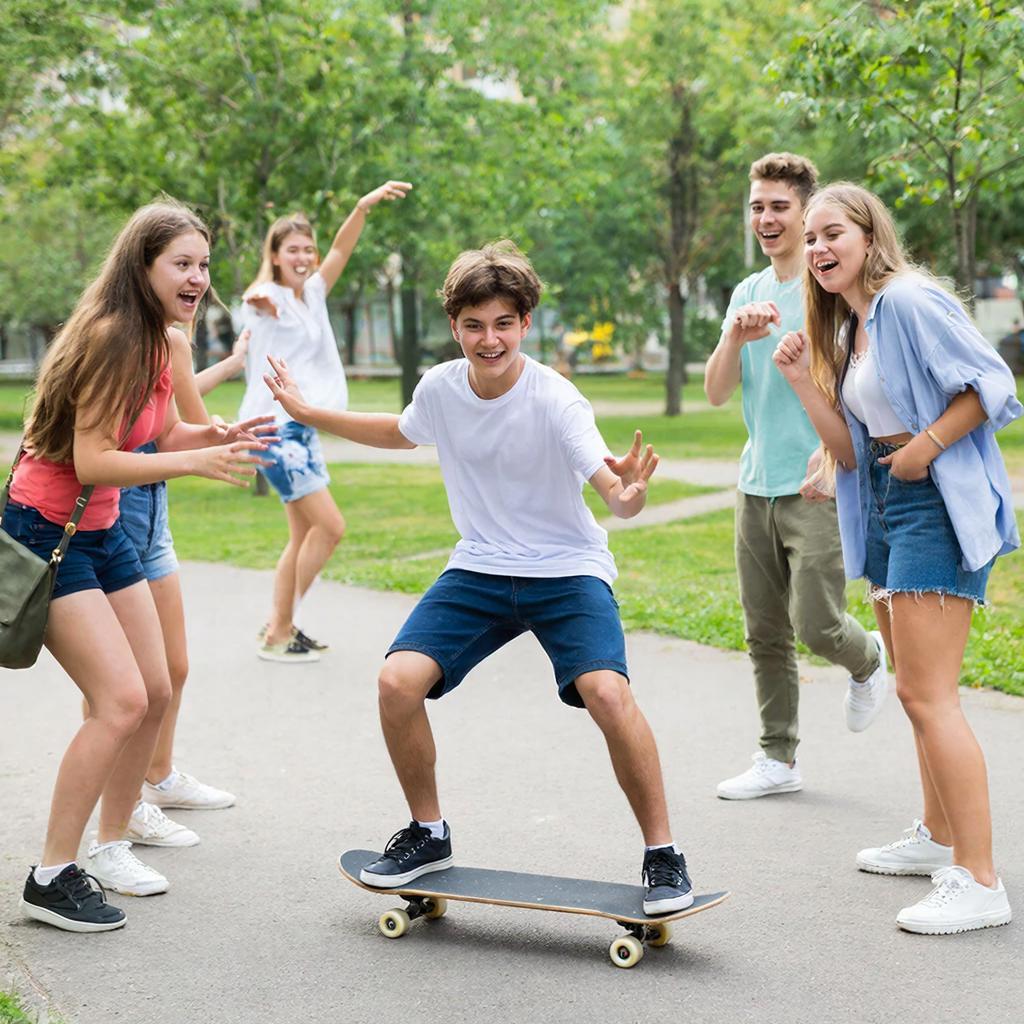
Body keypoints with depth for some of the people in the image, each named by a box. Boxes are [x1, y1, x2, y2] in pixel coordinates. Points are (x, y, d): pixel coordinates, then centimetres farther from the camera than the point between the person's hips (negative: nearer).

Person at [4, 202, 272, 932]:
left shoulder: (159, 343, 4)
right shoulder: (108, 337, -23)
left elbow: (163, 434, 10)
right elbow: (91, 462, -27)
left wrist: (217, 435, -9)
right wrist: (194, 463, -32)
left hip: (102, 530, 9)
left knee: (156, 693, 10)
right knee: (120, 700, -16)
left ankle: (112, 846, 25)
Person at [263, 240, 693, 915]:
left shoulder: (555, 401, -21)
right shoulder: (440, 388, -6)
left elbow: (616, 496, -30)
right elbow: (403, 434, 19)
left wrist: (629, 494, -53)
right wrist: (310, 415, 18)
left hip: (568, 569, -4)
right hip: (480, 569, 4)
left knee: (607, 691, -27)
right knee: (399, 681, -13)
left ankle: (663, 854, -8)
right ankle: (429, 834, 11)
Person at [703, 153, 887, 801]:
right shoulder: (748, 293, 13)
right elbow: (716, 393, 8)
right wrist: (736, 338, -11)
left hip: (818, 487, -6)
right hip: (757, 485, 6)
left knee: (815, 624, -10)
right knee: (766, 634, 8)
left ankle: (869, 661, 24)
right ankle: (779, 759, 18)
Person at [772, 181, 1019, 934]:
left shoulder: (910, 301, -11)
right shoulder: (844, 331, 16)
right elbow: (852, 450, 12)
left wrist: (925, 446, -17)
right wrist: (802, 382, 2)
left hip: (940, 505, -10)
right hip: (885, 508, 10)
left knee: (926, 694, -14)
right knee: (916, 689, 18)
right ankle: (939, 838, 33)